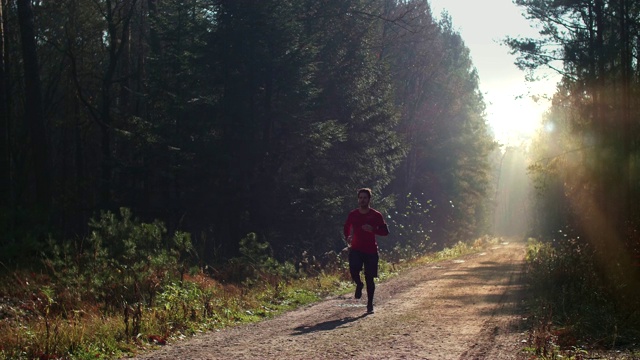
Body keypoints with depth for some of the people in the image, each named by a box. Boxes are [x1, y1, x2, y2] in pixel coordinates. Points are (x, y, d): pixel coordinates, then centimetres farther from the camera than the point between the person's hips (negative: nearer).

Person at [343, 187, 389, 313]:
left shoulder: (376, 215, -2)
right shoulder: (352, 214, 5)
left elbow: (385, 231, 1)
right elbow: (346, 228, 21)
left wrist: (373, 229, -17)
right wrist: (347, 237, 0)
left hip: (371, 250, -1)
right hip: (356, 249, 1)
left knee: (369, 278, 1)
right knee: (353, 270, -23)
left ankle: (370, 304, 15)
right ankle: (359, 285, 12)